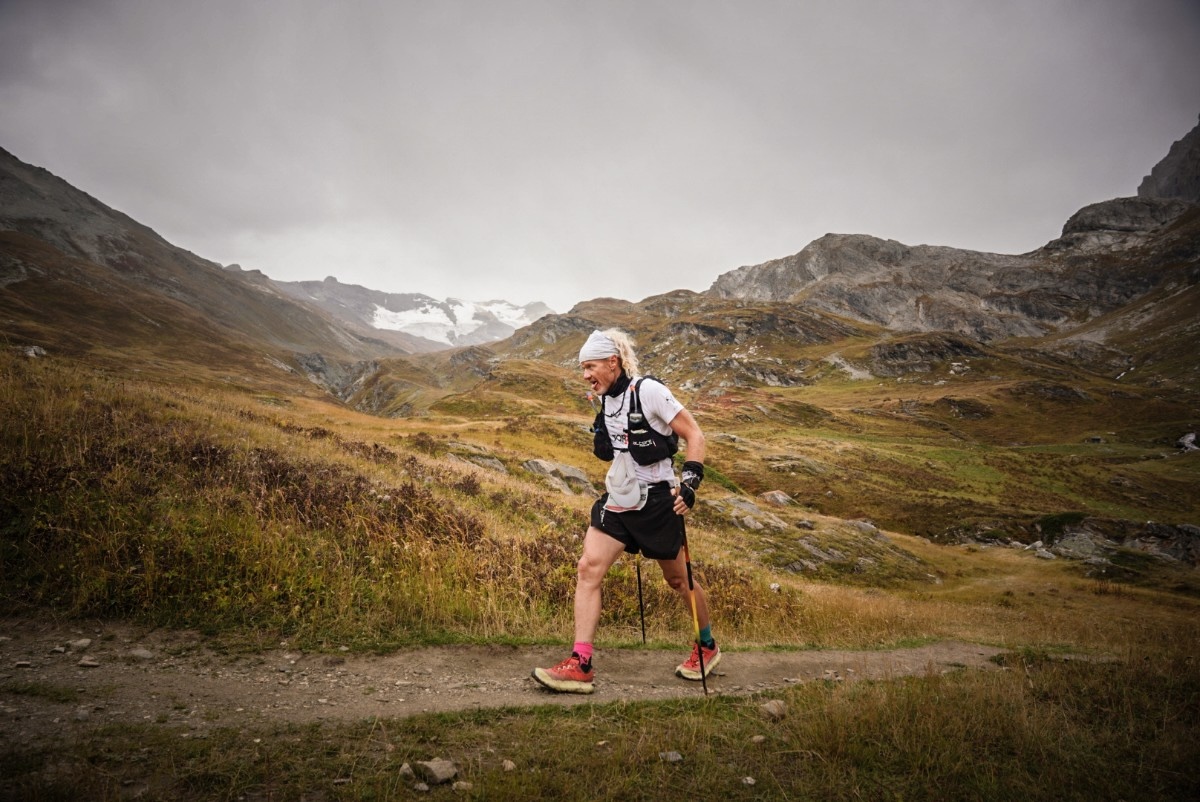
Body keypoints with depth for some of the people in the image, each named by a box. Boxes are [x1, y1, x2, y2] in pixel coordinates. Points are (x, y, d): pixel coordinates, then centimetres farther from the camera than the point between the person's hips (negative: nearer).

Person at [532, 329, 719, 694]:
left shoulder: (648, 391, -15)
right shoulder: (607, 400, 7)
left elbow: (694, 435, -15)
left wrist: (689, 481, -23)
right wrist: (603, 447, 8)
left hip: (656, 501, -7)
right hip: (618, 500, 7)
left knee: (677, 579, 10)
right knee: (588, 568, -7)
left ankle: (707, 646, 36)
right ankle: (581, 664, -3)